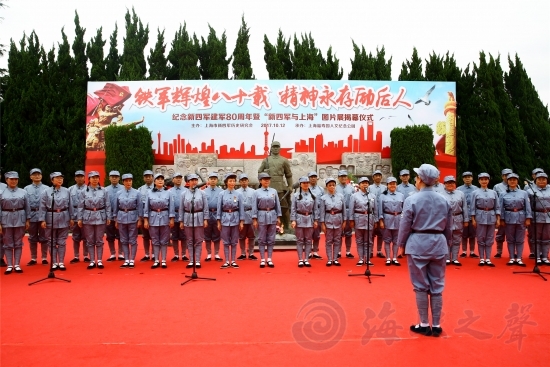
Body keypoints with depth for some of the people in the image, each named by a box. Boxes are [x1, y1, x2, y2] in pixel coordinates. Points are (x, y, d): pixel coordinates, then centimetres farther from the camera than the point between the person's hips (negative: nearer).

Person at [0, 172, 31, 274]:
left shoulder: (23, 192, 4)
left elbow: (27, 207, 7)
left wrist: (28, 220, 3)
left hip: (20, 219, 1)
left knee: (18, 243, 6)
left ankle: (17, 265, 13)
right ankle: (9, 265, 11)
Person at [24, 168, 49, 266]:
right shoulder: (26, 189, 6)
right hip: (31, 216, 2)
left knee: (44, 238, 5)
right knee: (32, 239, 9)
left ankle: (44, 258, 14)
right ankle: (33, 259, 18)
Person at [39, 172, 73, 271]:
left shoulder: (66, 191, 3)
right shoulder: (46, 192, -4)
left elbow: (70, 205, 7)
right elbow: (42, 207, -5)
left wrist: (71, 218, 7)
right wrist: (42, 220, -10)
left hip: (64, 219, 1)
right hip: (51, 219, -1)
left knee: (62, 242, 6)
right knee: (52, 242, 7)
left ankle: (61, 262, 14)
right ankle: (54, 263, 16)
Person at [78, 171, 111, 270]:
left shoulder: (104, 191, 2)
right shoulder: (84, 192, 1)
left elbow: (108, 205, 2)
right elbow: (80, 206, 2)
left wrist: (108, 217, -1)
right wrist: (80, 218, -2)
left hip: (100, 218, 0)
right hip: (88, 218, 0)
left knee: (99, 240, 5)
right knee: (90, 241, 5)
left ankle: (99, 261, 12)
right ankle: (92, 261, 13)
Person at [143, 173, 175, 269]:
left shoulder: (168, 193, -1)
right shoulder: (150, 193, 1)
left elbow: (171, 207, -1)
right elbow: (146, 207, 3)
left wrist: (171, 219, -5)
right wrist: (145, 220, -1)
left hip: (164, 218, -1)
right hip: (153, 218, 1)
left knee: (164, 240, 5)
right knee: (155, 240, 7)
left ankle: (163, 261, 12)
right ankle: (156, 261, 14)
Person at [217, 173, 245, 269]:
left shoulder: (238, 194, 0)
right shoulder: (221, 194, -1)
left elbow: (241, 208, 2)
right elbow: (219, 208, 1)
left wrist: (241, 222, -1)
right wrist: (219, 222, 0)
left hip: (235, 219, 1)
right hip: (225, 218, 0)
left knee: (234, 242, 7)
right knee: (226, 241, 5)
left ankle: (233, 261, 13)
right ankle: (227, 261, 11)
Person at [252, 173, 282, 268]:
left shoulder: (274, 191, 5)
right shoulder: (257, 192, -2)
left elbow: (277, 205, 7)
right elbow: (254, 206, -3)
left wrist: (278, 217, 4)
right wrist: (254, 219, -6)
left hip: (272, 216, 3)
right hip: (262, 216, -2)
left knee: (271, 239, 6)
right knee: (262, 239, 3)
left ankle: (269, 259, 14)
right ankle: (262, 260, 11)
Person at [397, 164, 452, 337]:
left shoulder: (412, 199, -10)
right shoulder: (444, 200, 4)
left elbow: (405, 225, -7)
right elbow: (449, 227, 10)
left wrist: (401, 244, 6)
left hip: (418, 244, -3)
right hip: (438, 244, 4)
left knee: (420, 286, 6)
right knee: (437, 286, 10)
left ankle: (424, 325, 14)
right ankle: (436, 325, 17)